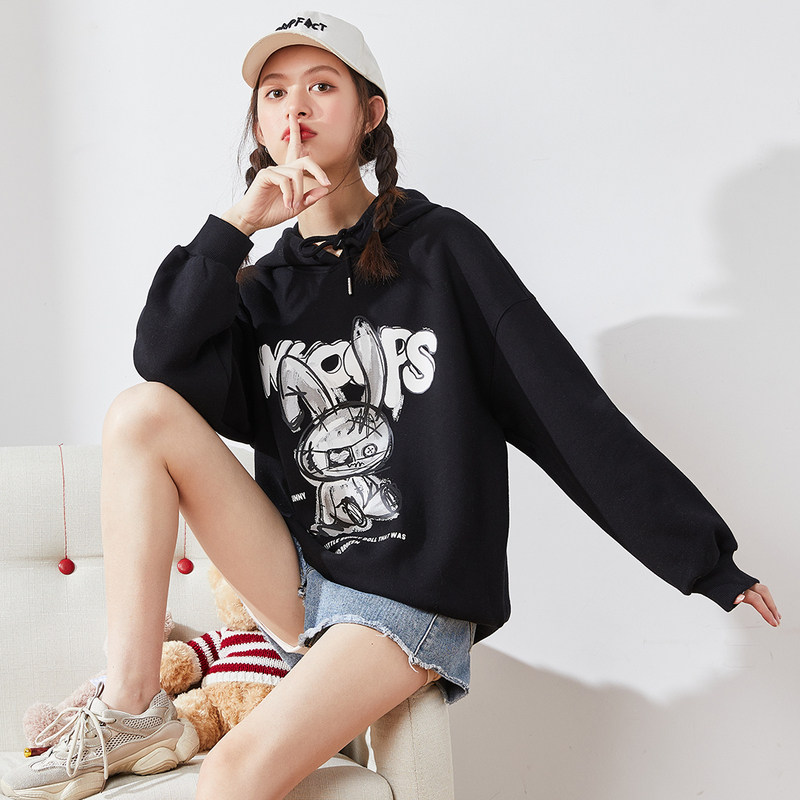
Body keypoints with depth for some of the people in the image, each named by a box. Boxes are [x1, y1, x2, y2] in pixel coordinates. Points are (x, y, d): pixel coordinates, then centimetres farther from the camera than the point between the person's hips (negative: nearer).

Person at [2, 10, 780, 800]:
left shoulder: (440, 249, -4)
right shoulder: (266, 283, 9)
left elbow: (570, 411, -7)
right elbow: (164, 364, -10)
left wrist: (706, 558, -9)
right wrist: (235, 226, -15)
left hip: (411, 601, -5)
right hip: (298, 580, 5)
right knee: (140, 413, -11)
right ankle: (133, 711, -10)